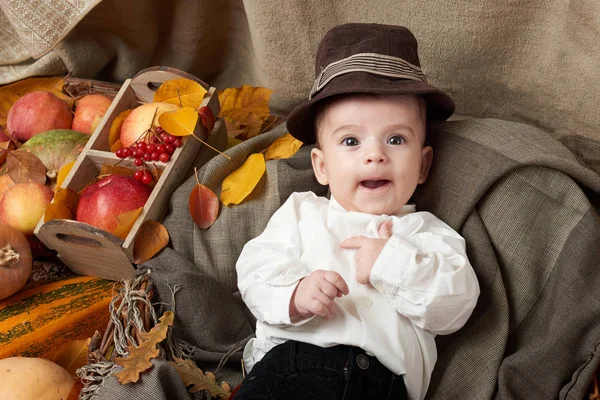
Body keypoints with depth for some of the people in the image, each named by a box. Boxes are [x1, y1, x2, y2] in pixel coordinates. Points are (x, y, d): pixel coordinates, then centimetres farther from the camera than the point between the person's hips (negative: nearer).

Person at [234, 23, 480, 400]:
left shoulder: (426, 232, 17)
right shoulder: (302, 211, 20)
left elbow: (457, 304, 5)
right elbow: (255, 269, 7)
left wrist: (393, 262, -8)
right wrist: (294, 295, -15)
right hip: (290, 357, 1)